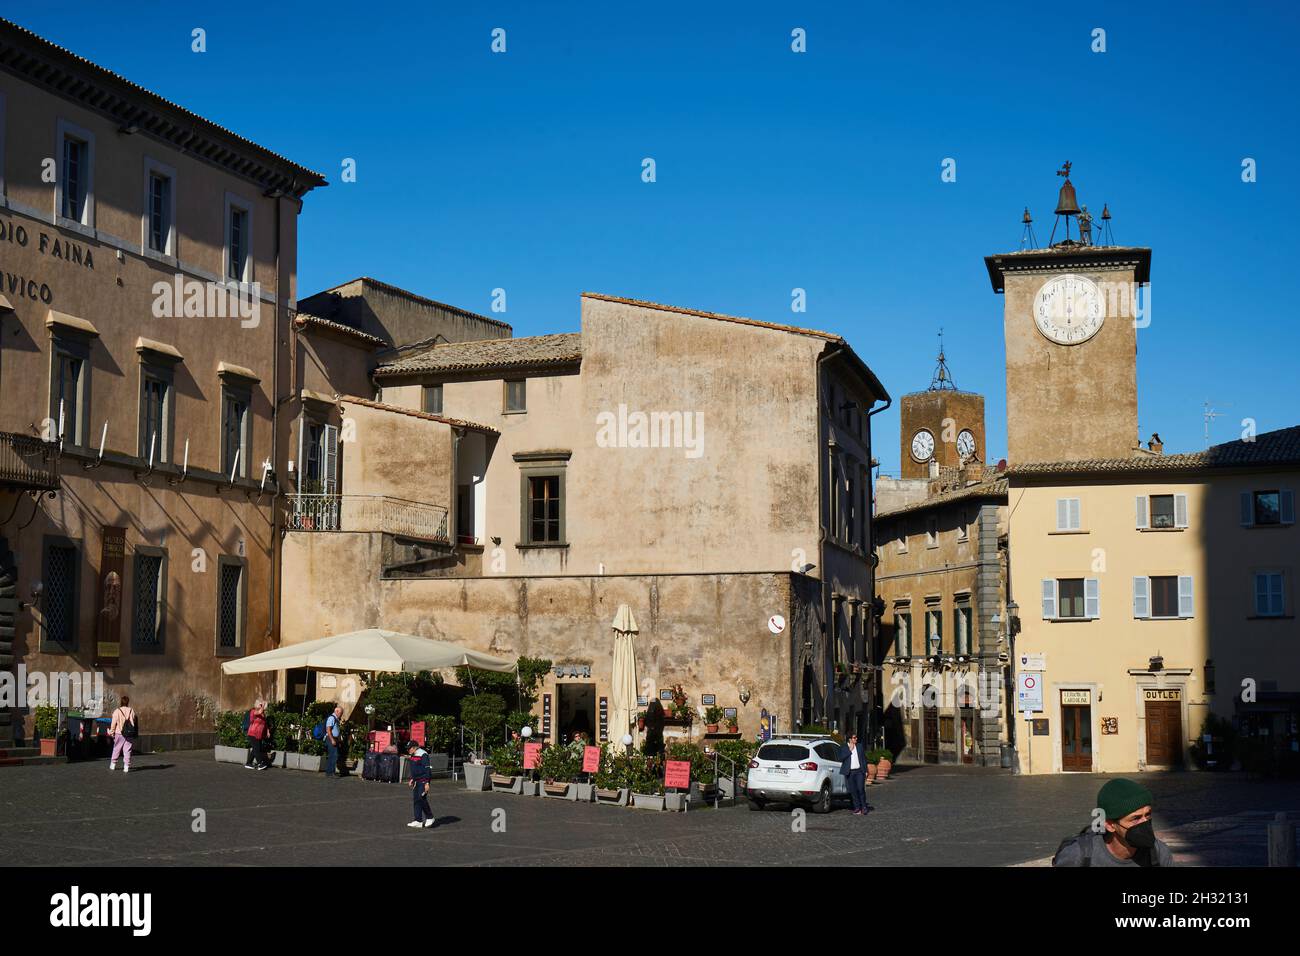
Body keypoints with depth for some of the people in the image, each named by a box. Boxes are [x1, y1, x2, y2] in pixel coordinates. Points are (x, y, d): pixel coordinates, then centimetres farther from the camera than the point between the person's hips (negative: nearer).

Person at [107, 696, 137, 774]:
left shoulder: (117, 711, -6)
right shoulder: (131, 711, 1)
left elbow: (114, 723, -5)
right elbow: (135, 722, 5)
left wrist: (111, 732, 6)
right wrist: (135, 733, 14)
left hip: (119, 733, -1)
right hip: (130, 734, 1)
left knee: (116, 749, 14)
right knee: (127, 750, 3)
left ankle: (113, 765, 22)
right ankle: (126, 767, -1)